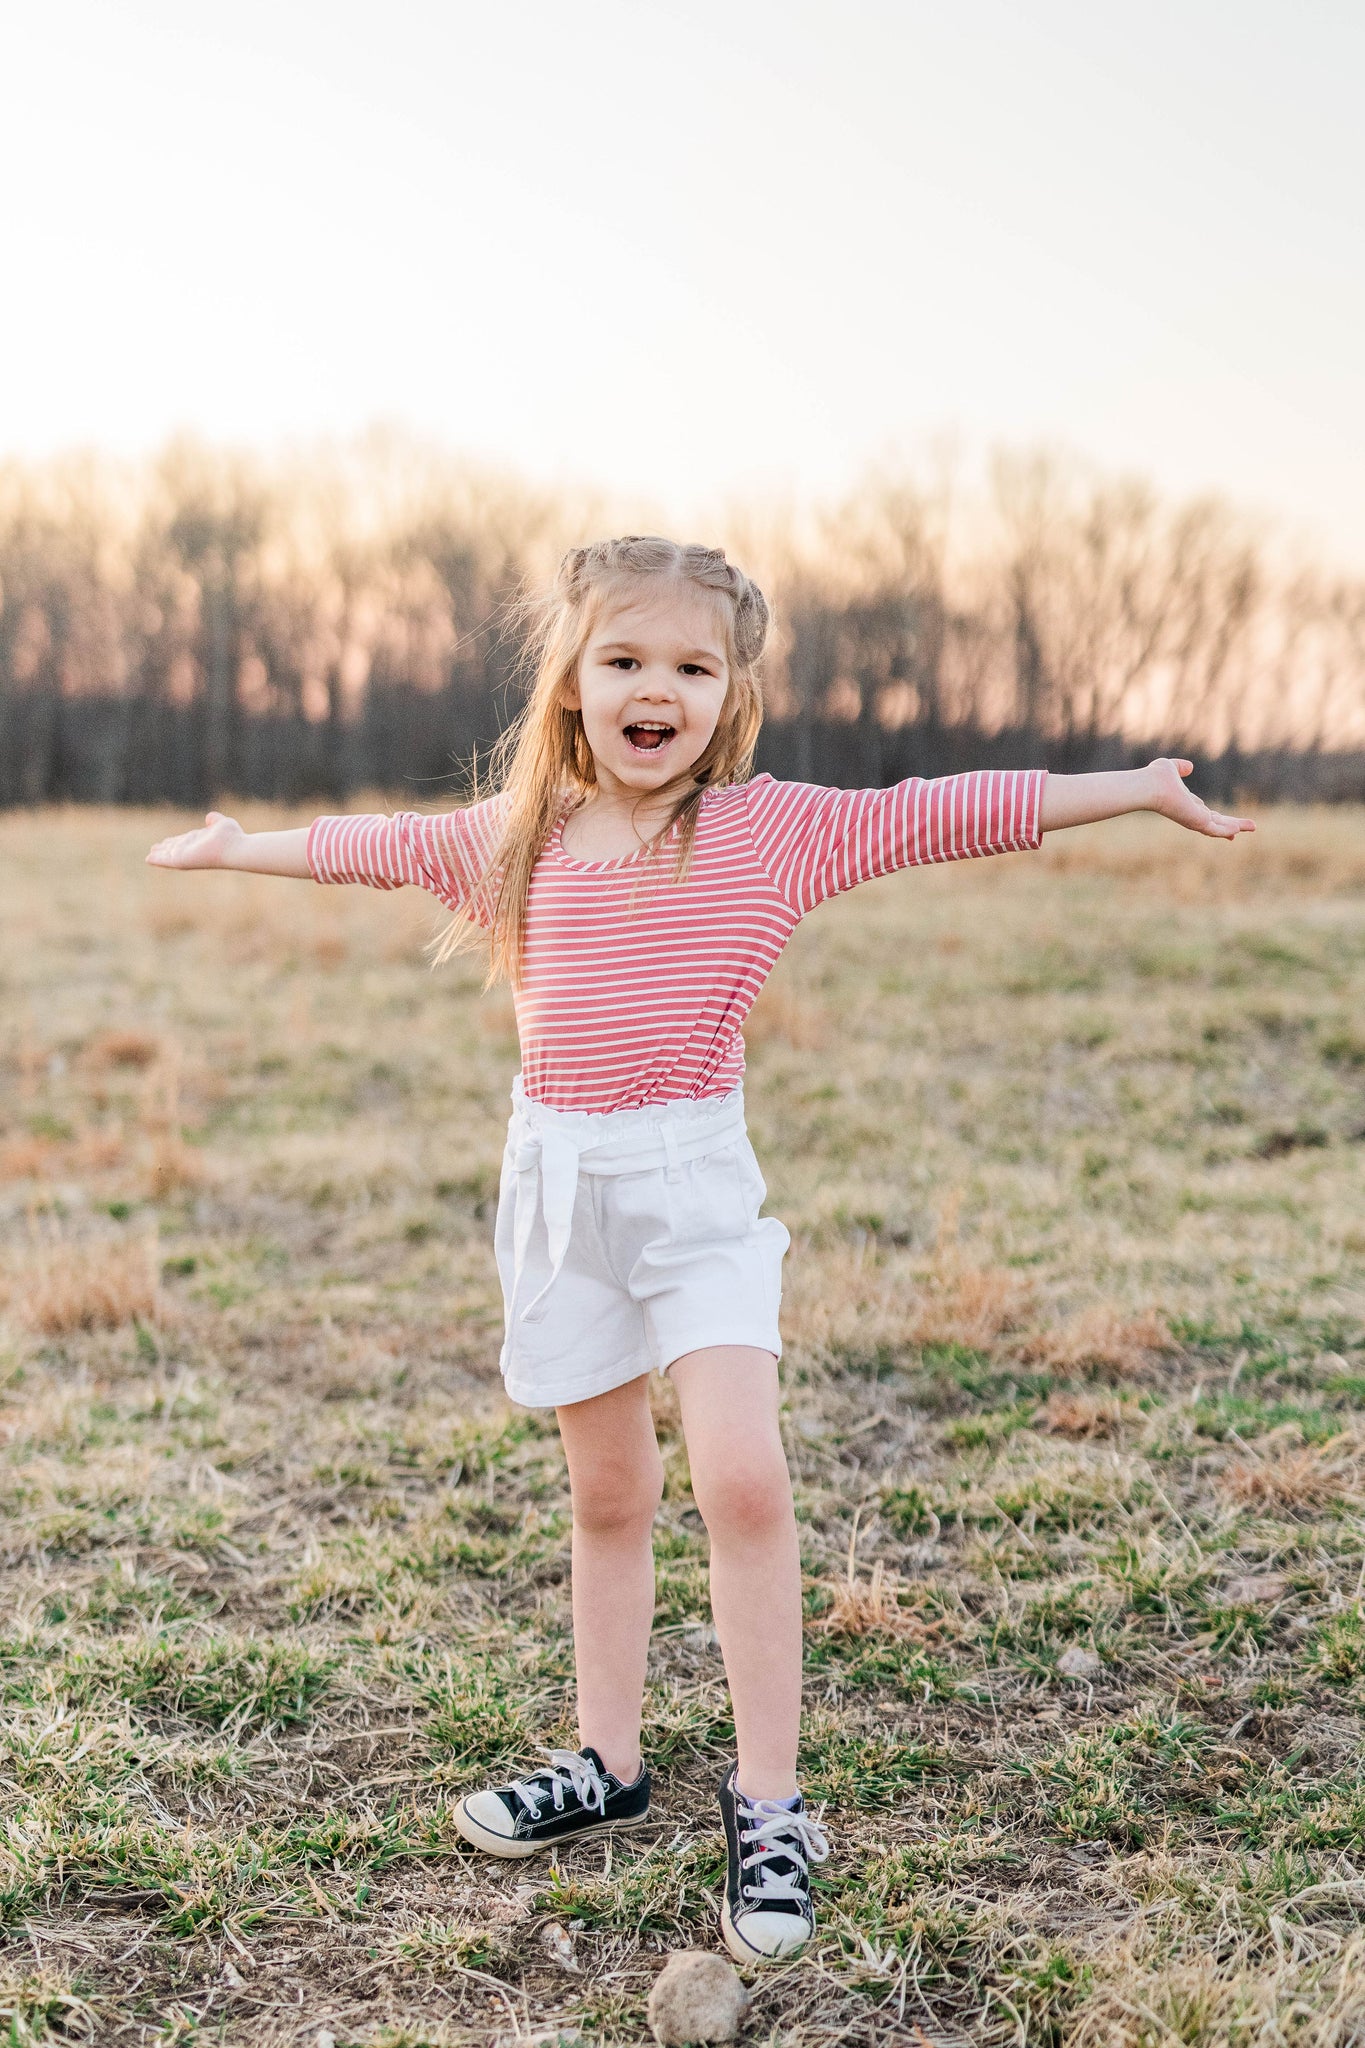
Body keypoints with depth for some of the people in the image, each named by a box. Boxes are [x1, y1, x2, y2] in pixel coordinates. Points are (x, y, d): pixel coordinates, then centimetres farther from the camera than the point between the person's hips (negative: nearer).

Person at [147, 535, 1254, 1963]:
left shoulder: (771, 827, -4)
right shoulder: (521, 835, 6)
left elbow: (938, 815, -5)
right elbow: (382, 845, 22)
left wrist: (1138, 788, -6)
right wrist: (242, 846, 34)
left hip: (694, 1173, -3)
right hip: (556, 1175, 4)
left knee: (742, 1477, -17)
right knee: (607, 1493, 13)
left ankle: (766, 1804, -6)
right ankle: (608, 1764, 26)